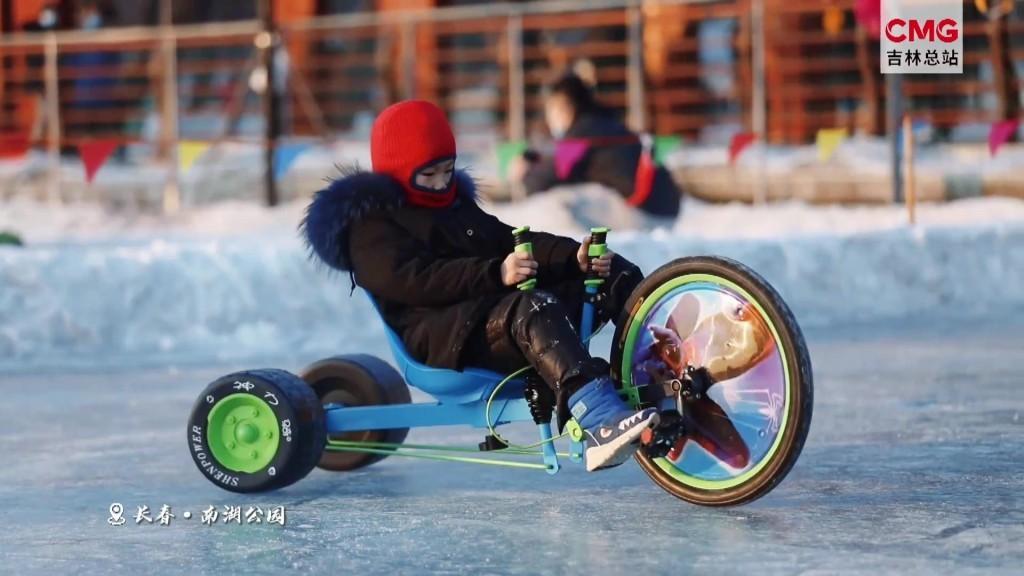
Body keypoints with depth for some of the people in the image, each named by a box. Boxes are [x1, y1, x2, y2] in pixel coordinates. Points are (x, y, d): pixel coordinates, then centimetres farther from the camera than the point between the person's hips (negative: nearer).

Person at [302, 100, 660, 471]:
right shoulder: (370, 224, 2)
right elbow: (409, 278, -16)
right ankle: (604, 425, -58)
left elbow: (510, 241, 19)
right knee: (534, 310, -39)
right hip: (443, 334, -9)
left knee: (614, 274, -3)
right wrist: (495, 274, -29)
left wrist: (574, 256, -2)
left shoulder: (455, 203, 30)